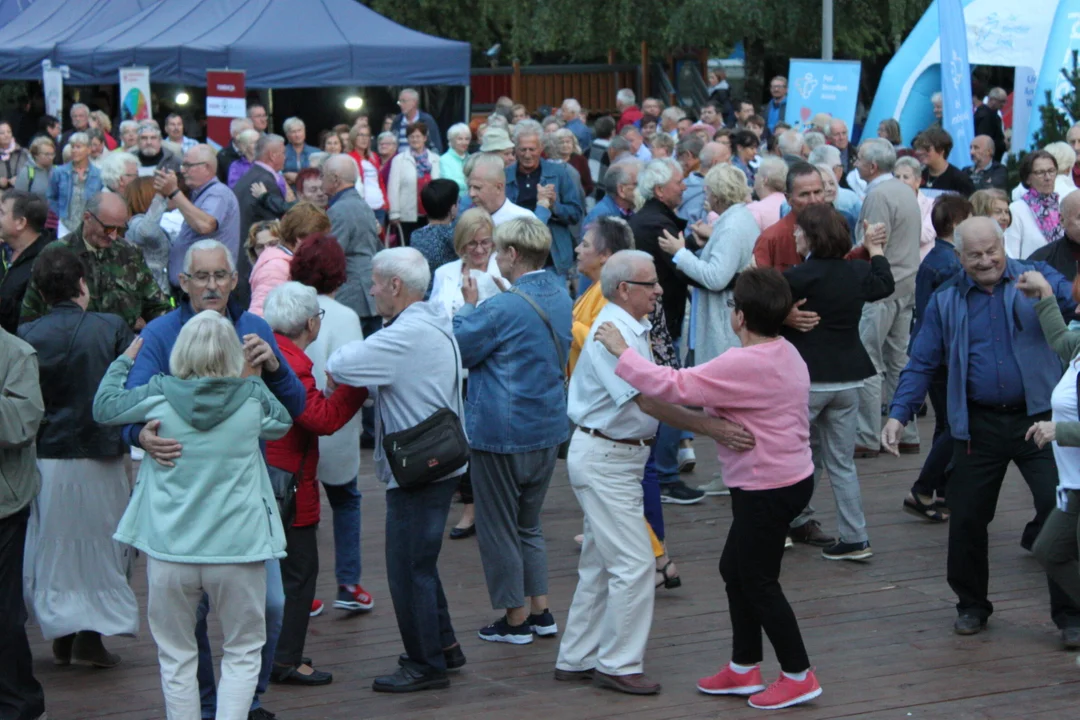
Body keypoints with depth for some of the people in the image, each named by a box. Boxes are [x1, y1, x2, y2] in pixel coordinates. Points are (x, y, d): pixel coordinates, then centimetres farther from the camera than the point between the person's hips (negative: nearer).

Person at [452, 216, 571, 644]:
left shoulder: (503, 308, -22)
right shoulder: (559, 297, 3)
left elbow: (458, 349, -11)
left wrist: (468, 306, 3)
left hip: (503, 434, -8)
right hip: (549, 428, 8)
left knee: (499, 529, 6)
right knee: (529, 524, 21)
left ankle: (515, 619, 12)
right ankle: (540, 612, 21)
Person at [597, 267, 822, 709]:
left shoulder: (745, 364, -25)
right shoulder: (785, 354, 7)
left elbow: (674, 387, -27)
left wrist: (621, 352, -18)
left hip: (768, 488, -10)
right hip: (790, 477, 10)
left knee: (758, 582, 2)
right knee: (735, 570, 19)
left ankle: (798, 676, 12)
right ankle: (743, 669, 28)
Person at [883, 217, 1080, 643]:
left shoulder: (1035, 278, 2)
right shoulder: (946, 303, 8)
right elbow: (921, 363, 7)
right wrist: (899, 414, -5)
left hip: (1039, 419, -2)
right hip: (978, 426, 2)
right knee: (966, 518, 6)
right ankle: (971, 605, 26)